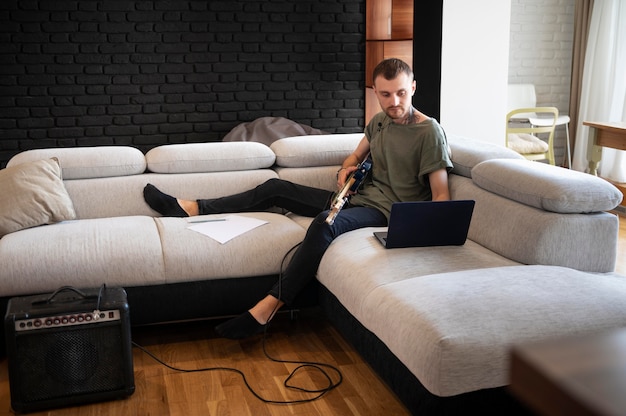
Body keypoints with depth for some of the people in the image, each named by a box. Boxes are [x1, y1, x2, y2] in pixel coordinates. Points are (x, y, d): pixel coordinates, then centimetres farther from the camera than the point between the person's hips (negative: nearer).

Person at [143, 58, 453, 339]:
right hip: (357, 198, 8)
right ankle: (192, 208, 8)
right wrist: (346, 169, 2)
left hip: (382, 212, -8)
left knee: (325, 224, -39)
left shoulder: (429, 131, -12)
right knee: (275, 188, 4)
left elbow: (441, 195, -13)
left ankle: (269, 305, -36)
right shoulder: (379, 122, 10)